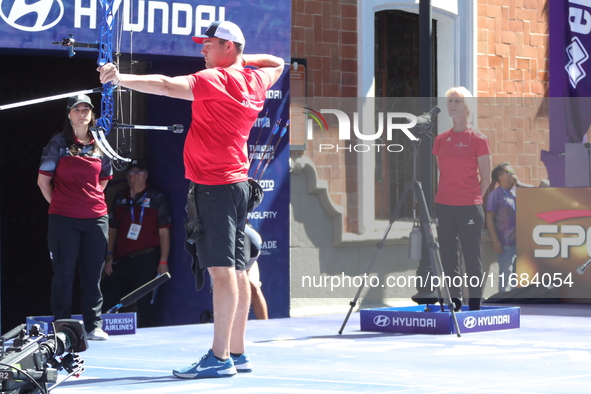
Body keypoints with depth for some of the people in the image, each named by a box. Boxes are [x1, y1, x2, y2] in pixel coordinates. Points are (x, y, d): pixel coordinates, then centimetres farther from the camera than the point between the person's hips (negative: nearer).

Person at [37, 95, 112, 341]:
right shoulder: (58, 144, 2)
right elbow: (43, 180, 4)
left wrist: (92, 199, 14)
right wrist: (58, 204, 4)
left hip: (96, 218, 3)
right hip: (64, 219, -3)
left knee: (93, 274, 5)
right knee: (64, 274, 0)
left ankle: (93, 325, 11)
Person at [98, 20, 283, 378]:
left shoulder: (214, 80, -12)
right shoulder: (256, 80, 12)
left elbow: (170, 86, -28)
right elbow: (277, 63, 37)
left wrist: (121, 78, -35)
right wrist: (243, 58, 27)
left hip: (214, 185, -9)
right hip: (238, 183, 9)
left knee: (222, 270, -13)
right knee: (236, 270, 10)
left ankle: (219, 358, -17)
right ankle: (237, 353, 15)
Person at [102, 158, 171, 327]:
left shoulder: (156, 198, 4)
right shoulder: (120, 198, 17)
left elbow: (164, 232, -1)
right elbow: (112, 229, 19)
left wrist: (163, 261, -9)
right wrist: (109, 257, 10)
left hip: (146, 259, -5)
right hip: (121, 260, 5)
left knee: (145, 306, -7)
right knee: (107, 303, -2)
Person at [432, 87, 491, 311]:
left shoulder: (477, 139, -3)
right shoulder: (441, 140, 10)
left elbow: (486, 179, 0)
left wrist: (471, 199, 0)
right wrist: (445, 195, 10)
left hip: (469, 207, -5)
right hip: (443, 206, 5)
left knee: (472, 256, -2)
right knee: (447, 256, 6)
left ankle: (475, 304, 4)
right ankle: (454, 302, 14)